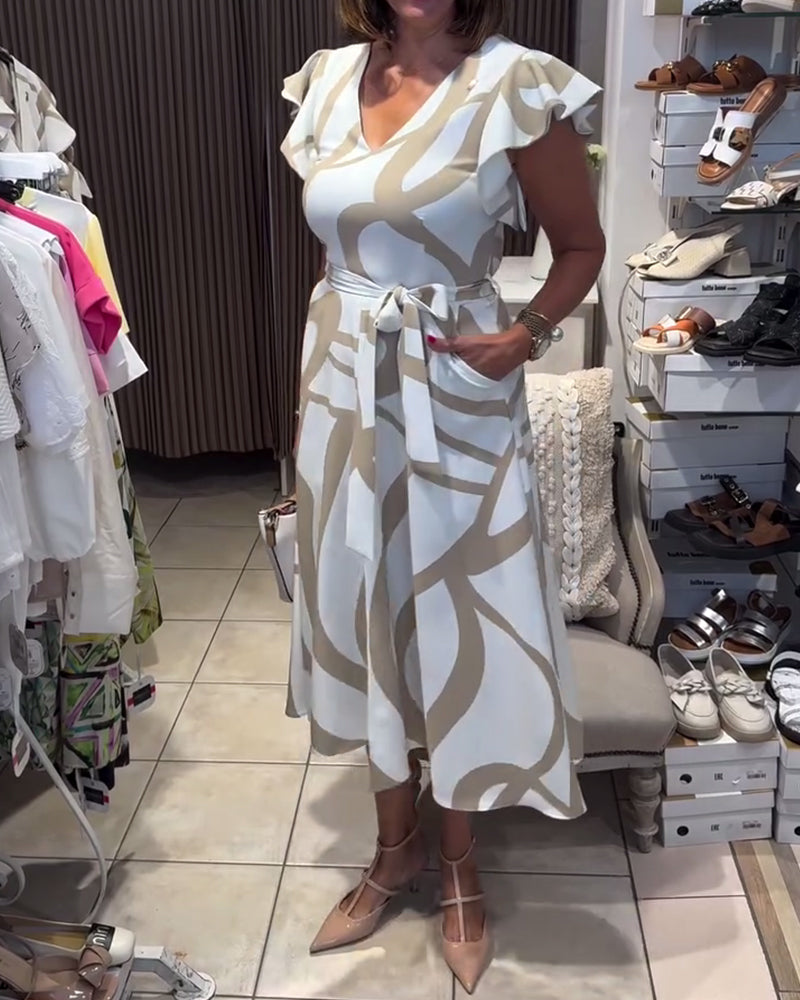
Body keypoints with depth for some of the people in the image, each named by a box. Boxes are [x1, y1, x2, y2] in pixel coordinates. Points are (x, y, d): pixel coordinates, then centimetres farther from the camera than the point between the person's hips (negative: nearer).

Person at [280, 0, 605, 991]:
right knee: (365, 616, 14)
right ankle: (396, 844, 36)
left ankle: (460, 868, 30)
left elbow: (580, 243, 0)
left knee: (460, 624, 6)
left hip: (456, 400, -4)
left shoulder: (518, 84, -9)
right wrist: (312, 402, 13)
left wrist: (528, 334, -16)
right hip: (343, 390, 5)